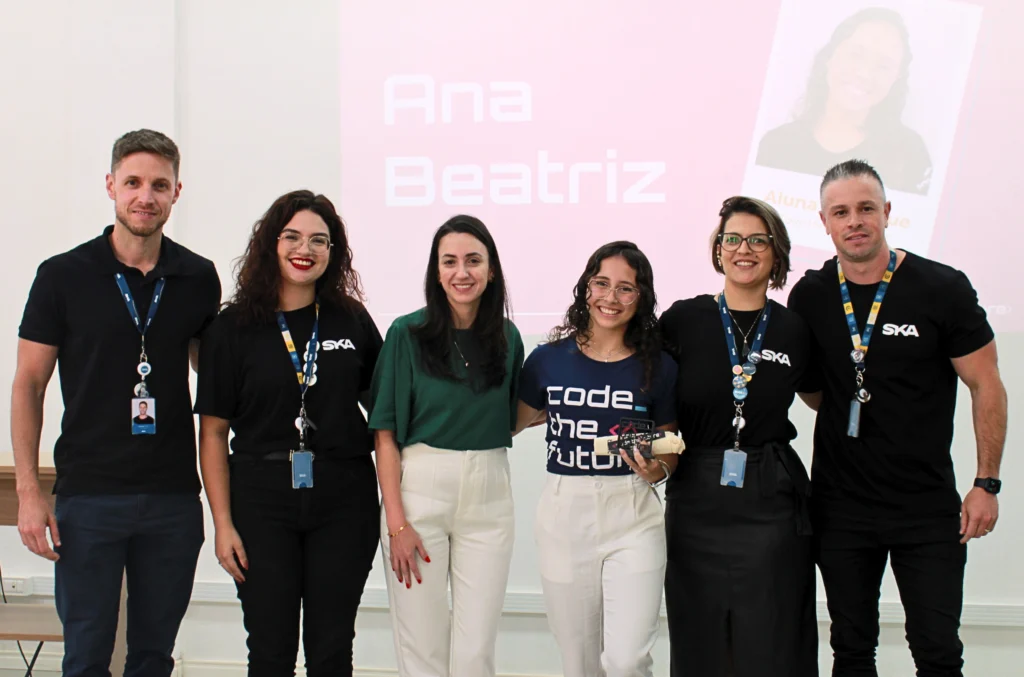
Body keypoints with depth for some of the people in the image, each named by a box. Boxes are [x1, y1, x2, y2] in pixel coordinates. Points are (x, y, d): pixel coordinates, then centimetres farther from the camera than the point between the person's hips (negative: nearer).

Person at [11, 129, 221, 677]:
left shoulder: (199, 278, 3)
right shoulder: (62, 276, -3)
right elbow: (28, 385, 0)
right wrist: (28, 492, -7)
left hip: (174, 495, 2)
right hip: (88, 494, -2)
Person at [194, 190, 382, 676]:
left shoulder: (353, 321, 4)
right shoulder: (233, 328, -1)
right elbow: (213, 433, -1)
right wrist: (223, 523, -6)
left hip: (343, 503, 1)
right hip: (262, 503, -1)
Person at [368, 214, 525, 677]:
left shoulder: (507, 338, 6)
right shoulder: (408, 334, -4)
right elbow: (385, 434, -5)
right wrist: (397, 522, -10)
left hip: (488, 495, 3)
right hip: (419, 487, -3)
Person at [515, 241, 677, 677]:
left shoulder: (658, 367, 1)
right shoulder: (548, 360, 2)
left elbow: (671, 450, 9)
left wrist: (658, 471, -8)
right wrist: (551, 413, 1)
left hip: (633, 516, -1)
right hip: (564, 513, 1)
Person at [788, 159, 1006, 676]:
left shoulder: (942, 289, -9)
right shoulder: (809, 297, 1)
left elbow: (987, 387, -3)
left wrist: (986, 484, -5)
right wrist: (842, 412, 3)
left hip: (928, 508, -2)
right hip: (840, 506, 3)